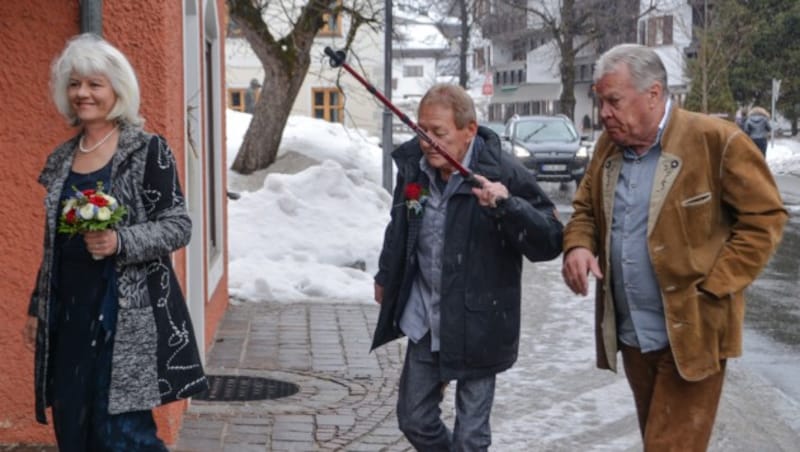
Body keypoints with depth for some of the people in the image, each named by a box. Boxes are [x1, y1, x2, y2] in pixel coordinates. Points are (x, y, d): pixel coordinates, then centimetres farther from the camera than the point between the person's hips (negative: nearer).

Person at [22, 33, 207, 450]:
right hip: (67, 313, 6)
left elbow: (179, 225, -9)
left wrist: (121, 241, -24)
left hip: (126, 315, -6)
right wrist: (37, 307, 19)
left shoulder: (148, 151, -6)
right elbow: (53, 243, 19)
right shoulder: (60, 160, 12)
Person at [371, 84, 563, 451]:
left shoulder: (502, 173, -20)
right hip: (425, 322, 5)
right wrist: (385, 277, 28)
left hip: (476, 327, -5)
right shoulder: (413, 165, -3)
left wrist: (507, 205, -37)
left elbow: (550, 242, -21)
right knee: (415, 421, 17)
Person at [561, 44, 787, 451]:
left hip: (690, 334, -6)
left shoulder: (716, 140, -13)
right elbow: (585, 208, 17)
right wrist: (578, 245, -6)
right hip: (630, 334, 6)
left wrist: (710, 289, -16)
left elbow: (764, 217, -10)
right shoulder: (609, 145, 7)